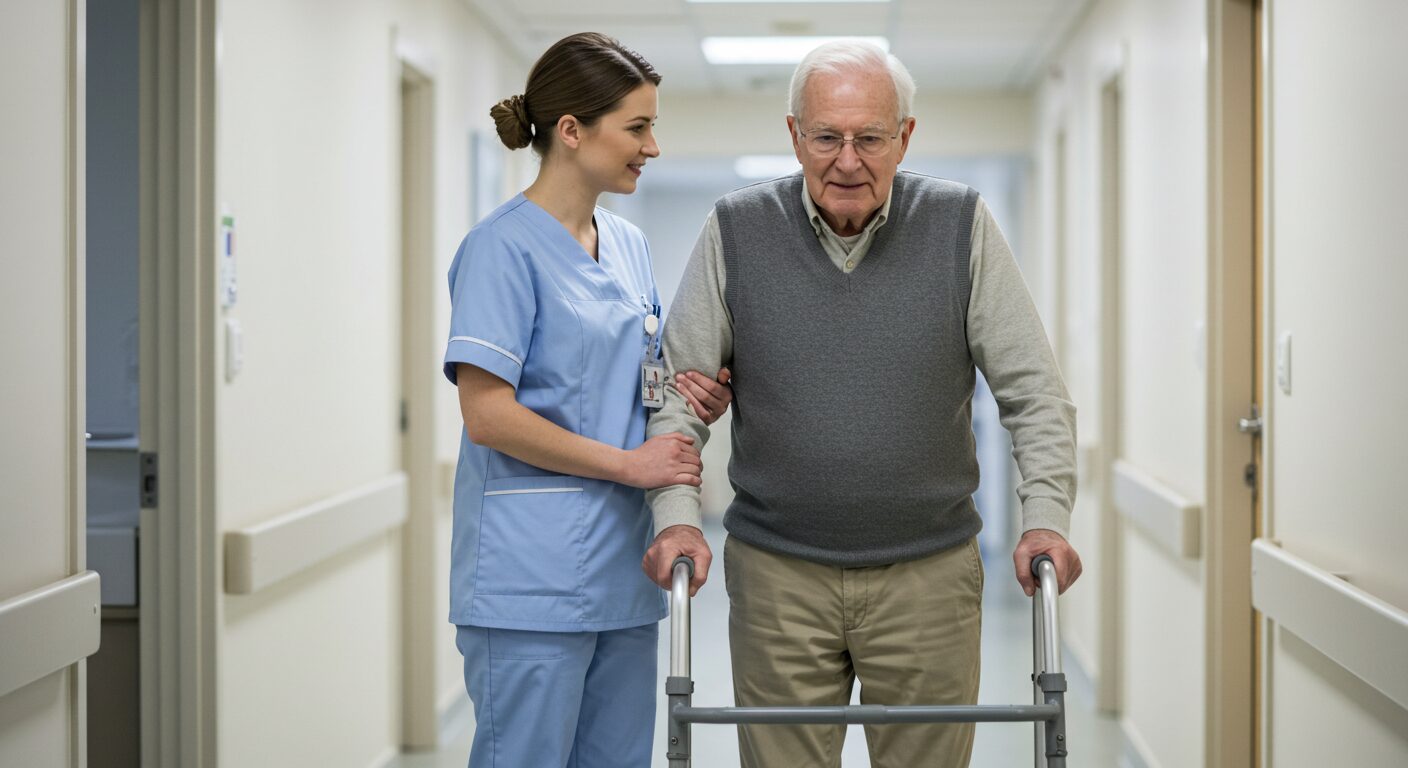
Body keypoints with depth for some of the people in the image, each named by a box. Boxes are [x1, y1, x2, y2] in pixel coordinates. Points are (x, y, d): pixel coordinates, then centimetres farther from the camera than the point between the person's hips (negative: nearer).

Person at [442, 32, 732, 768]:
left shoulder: (627, 244, 14)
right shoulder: (503, 247, -10)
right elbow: (487, 415, -17)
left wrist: (694, 398, 1)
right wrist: (628, 462, -14)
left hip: (621, 569, 8)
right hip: (531, 581, -8)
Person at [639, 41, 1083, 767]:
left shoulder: (961, 226, -1)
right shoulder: (736, 231, -1)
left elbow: (1032, 389, 1)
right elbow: (678, 389, 2)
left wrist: (1045, 517, -10)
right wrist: (676, 516, -11)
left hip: (930, 574, 0)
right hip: (778, 577, 0)